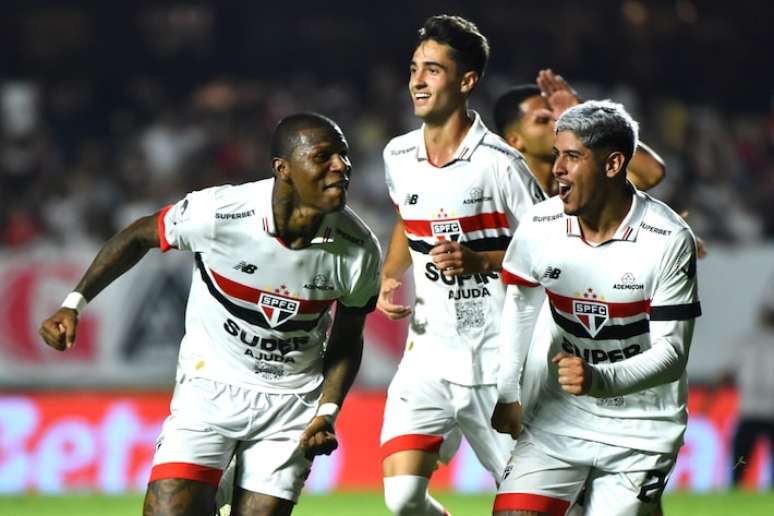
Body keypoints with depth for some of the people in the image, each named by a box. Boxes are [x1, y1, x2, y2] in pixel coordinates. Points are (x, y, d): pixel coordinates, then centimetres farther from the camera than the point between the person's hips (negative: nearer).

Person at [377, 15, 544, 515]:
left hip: (496, 359, -4)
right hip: (428, 352, 4)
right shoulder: (399, 156, 5)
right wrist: (390, 280, 8)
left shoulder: (500, 163, -12)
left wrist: (476, 260, -21)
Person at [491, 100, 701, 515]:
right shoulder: (539, 227, -6)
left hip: (641, 430, -3)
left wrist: (599, 379, -34)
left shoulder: (668, 240, -17)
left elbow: (672, 354, -18)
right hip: (560, 417, 3)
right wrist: (507, 394, 18)